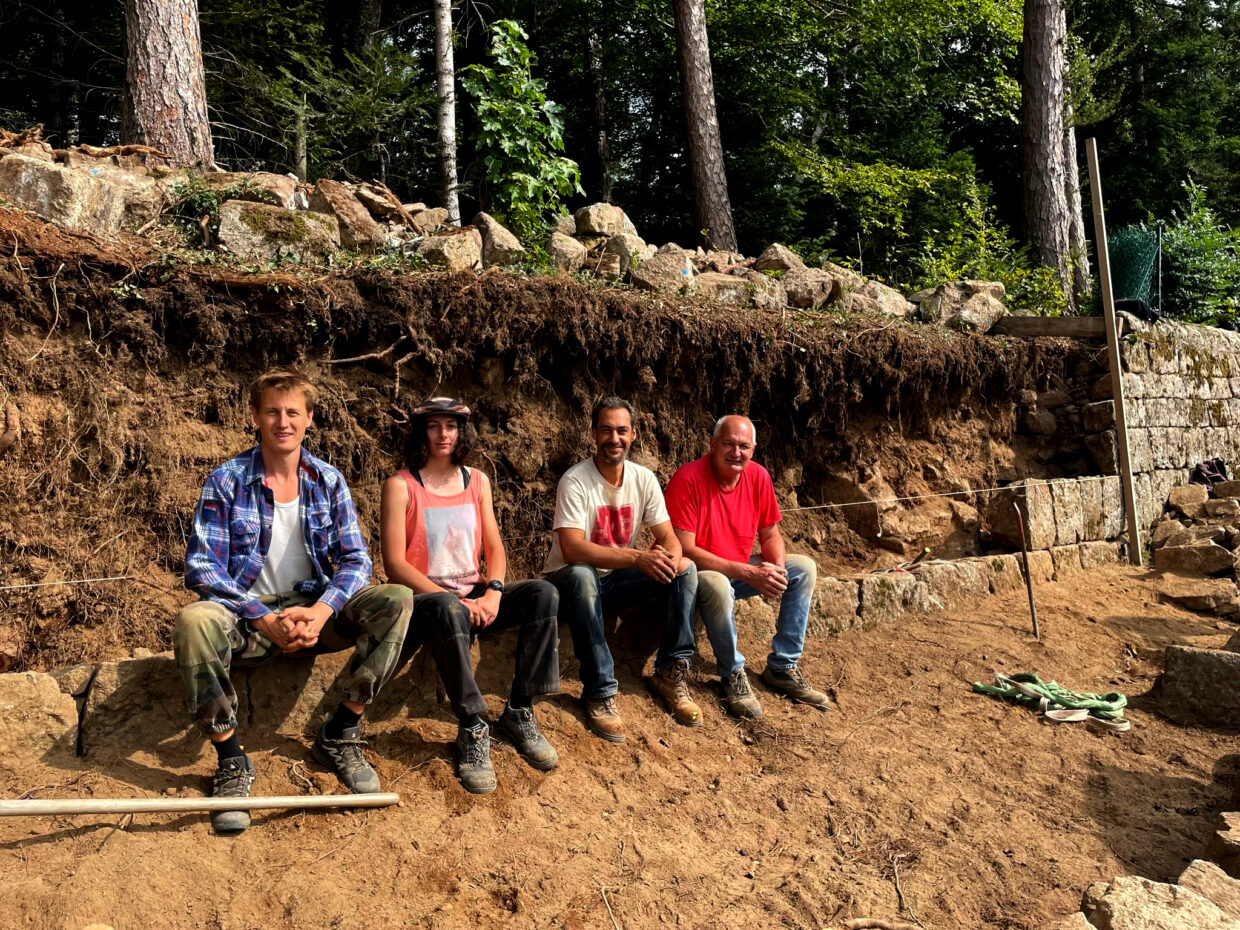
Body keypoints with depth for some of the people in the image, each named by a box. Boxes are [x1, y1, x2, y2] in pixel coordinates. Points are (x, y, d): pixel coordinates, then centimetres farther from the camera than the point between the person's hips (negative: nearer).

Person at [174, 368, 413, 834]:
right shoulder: (227, 481, -4)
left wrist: (320, 612, -21)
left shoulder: (328, 480, 4)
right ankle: (230, 760, -18)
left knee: (397, 600, -22)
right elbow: (200, 568, -11)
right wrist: (265, 620, -24)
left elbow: (355, 560, -1)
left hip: (315, 611, 3)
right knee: (193, 621, -35)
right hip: (247, 615, -2)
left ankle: (339, 735, -10)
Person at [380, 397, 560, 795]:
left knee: (543, 594, -19)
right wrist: (452, 599, -20)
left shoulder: (477, 481, 12)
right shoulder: (400, 486, -4)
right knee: (448, 610, -40)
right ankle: (472, 731, -28)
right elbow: (395, 563, -11)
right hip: (425, 599, -5)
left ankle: (518, 713, -14)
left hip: (474, 597, 5)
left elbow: (495, 549, 9)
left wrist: (493, 592, -12)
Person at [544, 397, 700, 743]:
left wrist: (670, 556, -30)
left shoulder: (644, 479, -3)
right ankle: (600, 693, -29)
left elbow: (668, 536, -4)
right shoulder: (575, 481, -19)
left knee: (685, 569, -13)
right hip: (570, 581, -5)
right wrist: (638, 557, -40)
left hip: (618, 580, 5)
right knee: (582, 576, -39)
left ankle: (670, 673, -7)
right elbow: (572, 549, -31)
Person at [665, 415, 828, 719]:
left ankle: (782, 667, 3)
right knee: (717, 586, -39)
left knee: (804, 568, -3)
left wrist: (777, 569, -17)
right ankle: (733, 674, -13)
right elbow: (685, 549, -26)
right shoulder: (688, 479, -23)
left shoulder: (758, 476, -4)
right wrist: (747, 573, -30)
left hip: (742, 569, 7)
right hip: (697, 571, -7)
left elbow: (770, 534, 7)